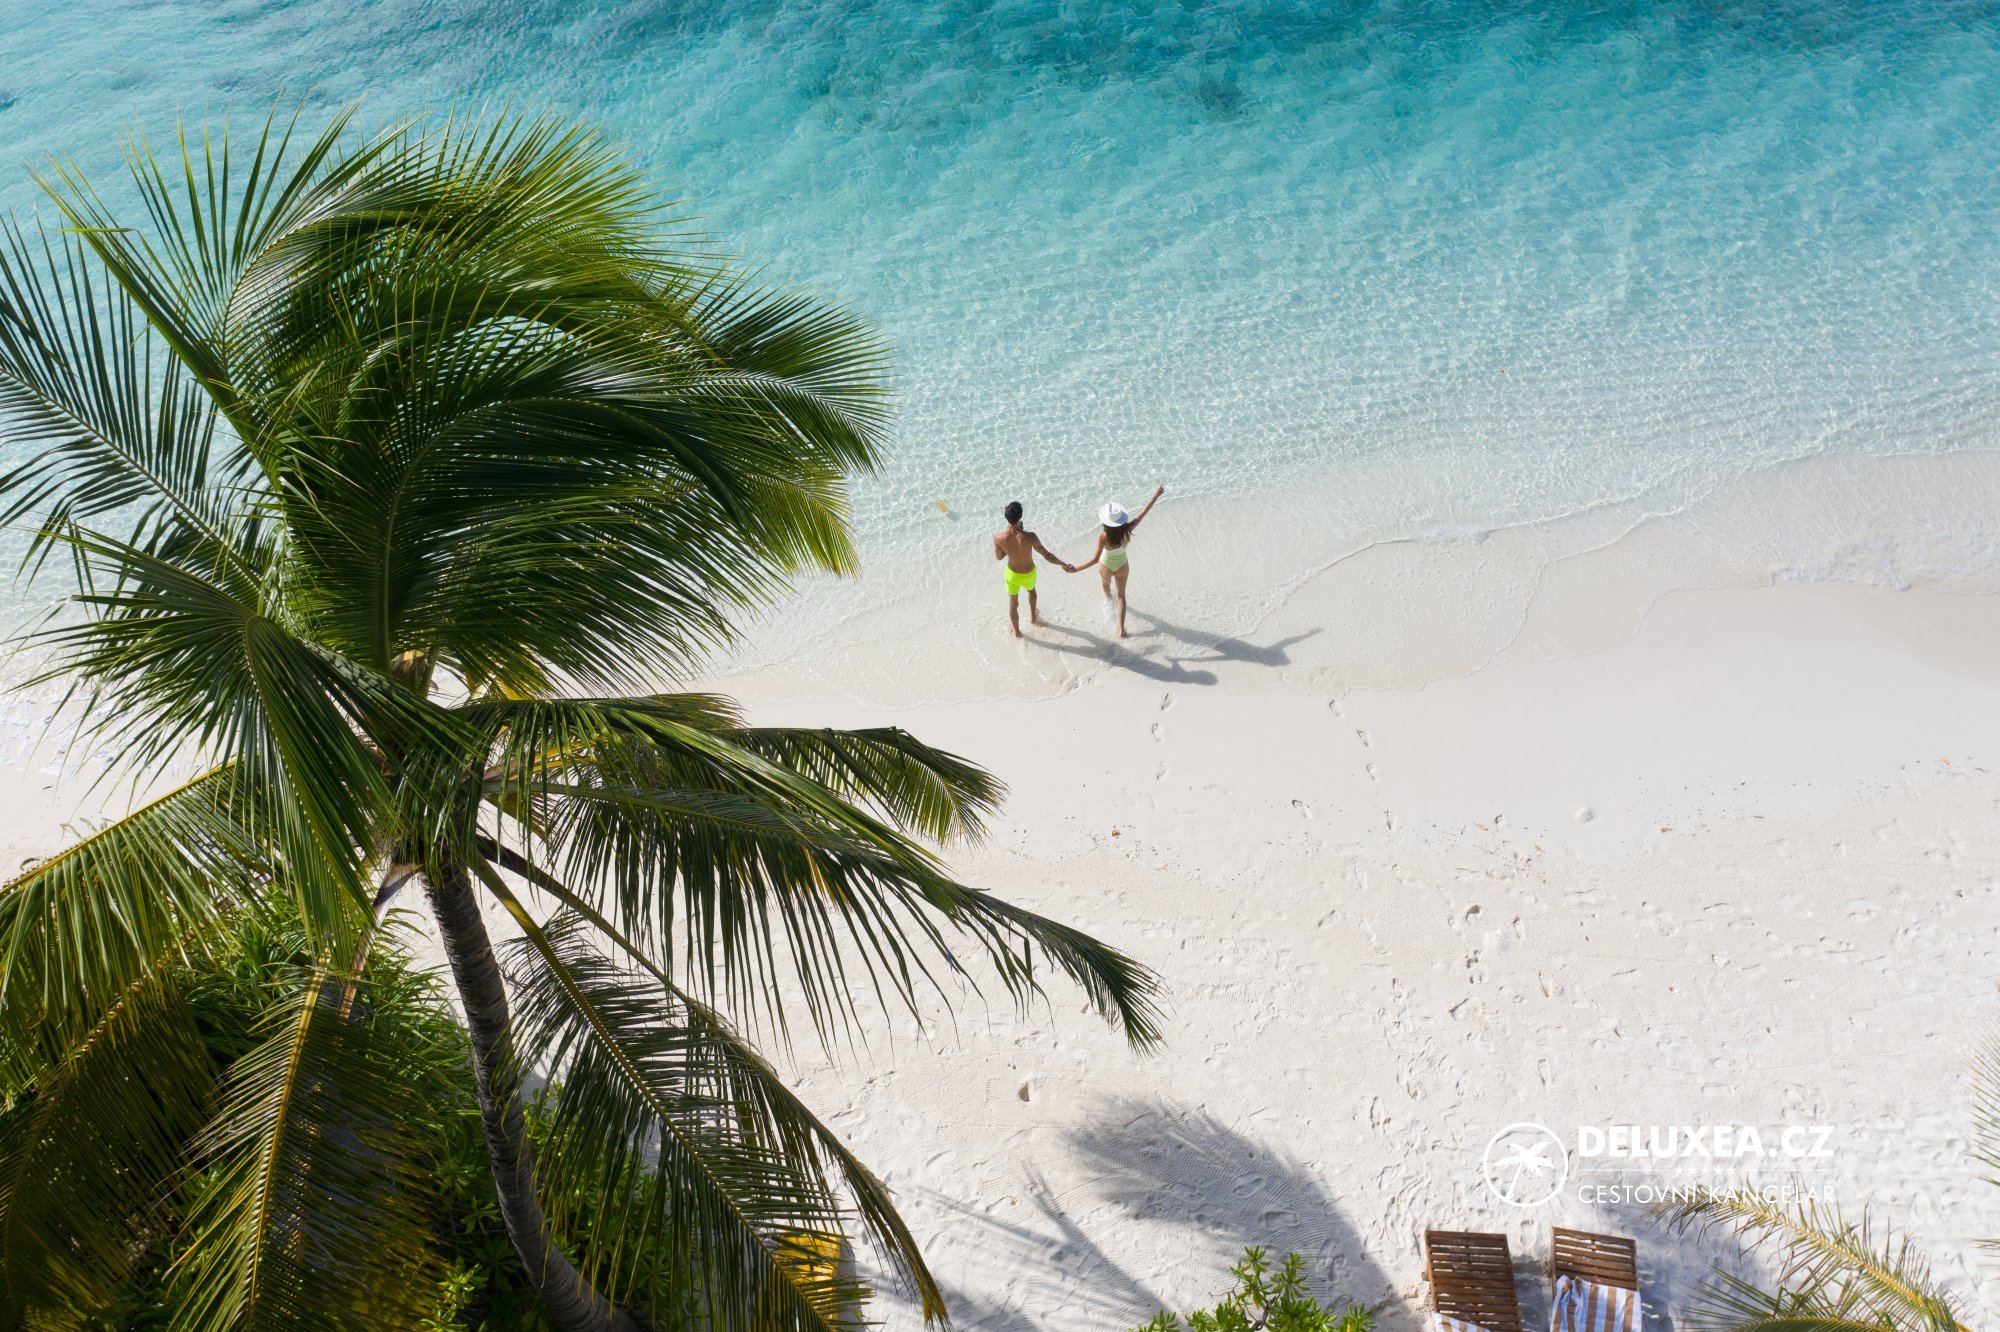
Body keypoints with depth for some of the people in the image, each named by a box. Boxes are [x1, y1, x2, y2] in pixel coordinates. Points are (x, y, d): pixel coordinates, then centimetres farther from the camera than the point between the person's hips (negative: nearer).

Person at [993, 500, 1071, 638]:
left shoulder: (998, 537, -28)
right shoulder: (1029, 537, -34)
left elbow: (998, 557, -8)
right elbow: (1047, 555, -22)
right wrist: (1064, 565, -6)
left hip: (1012, 574, 0)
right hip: (1028, 574, 0)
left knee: (1013, 603, 27)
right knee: (1031, 589, 37)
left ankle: (1016, 631, 49)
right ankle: (1033, 617, 61)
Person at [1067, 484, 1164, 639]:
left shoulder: (1103, 536, -38)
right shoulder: (1127, 530, -30)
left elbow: (1095, 559, -42)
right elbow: (1143, 513, -21)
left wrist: (1075, 569, -44)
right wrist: (1155, 496, -12)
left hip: (1106, 566, -1)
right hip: (1122, 566, 2)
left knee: (1106, 583, 35)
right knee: (1121, 595, 20)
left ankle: (1108, 597, 71)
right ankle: (1121, 630, 16)